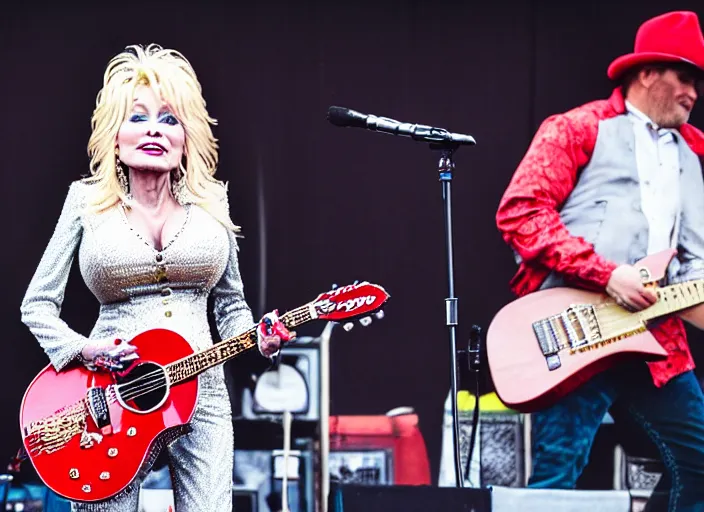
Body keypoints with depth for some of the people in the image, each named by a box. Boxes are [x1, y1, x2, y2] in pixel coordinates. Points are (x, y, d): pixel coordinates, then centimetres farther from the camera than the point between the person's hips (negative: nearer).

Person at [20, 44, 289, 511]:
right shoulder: (87, 201, 3)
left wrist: (259, 341, -3)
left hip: (201, 392, 2)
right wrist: (84, 350, -11)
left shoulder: (210, 201, 8)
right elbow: (37, 305, 6)